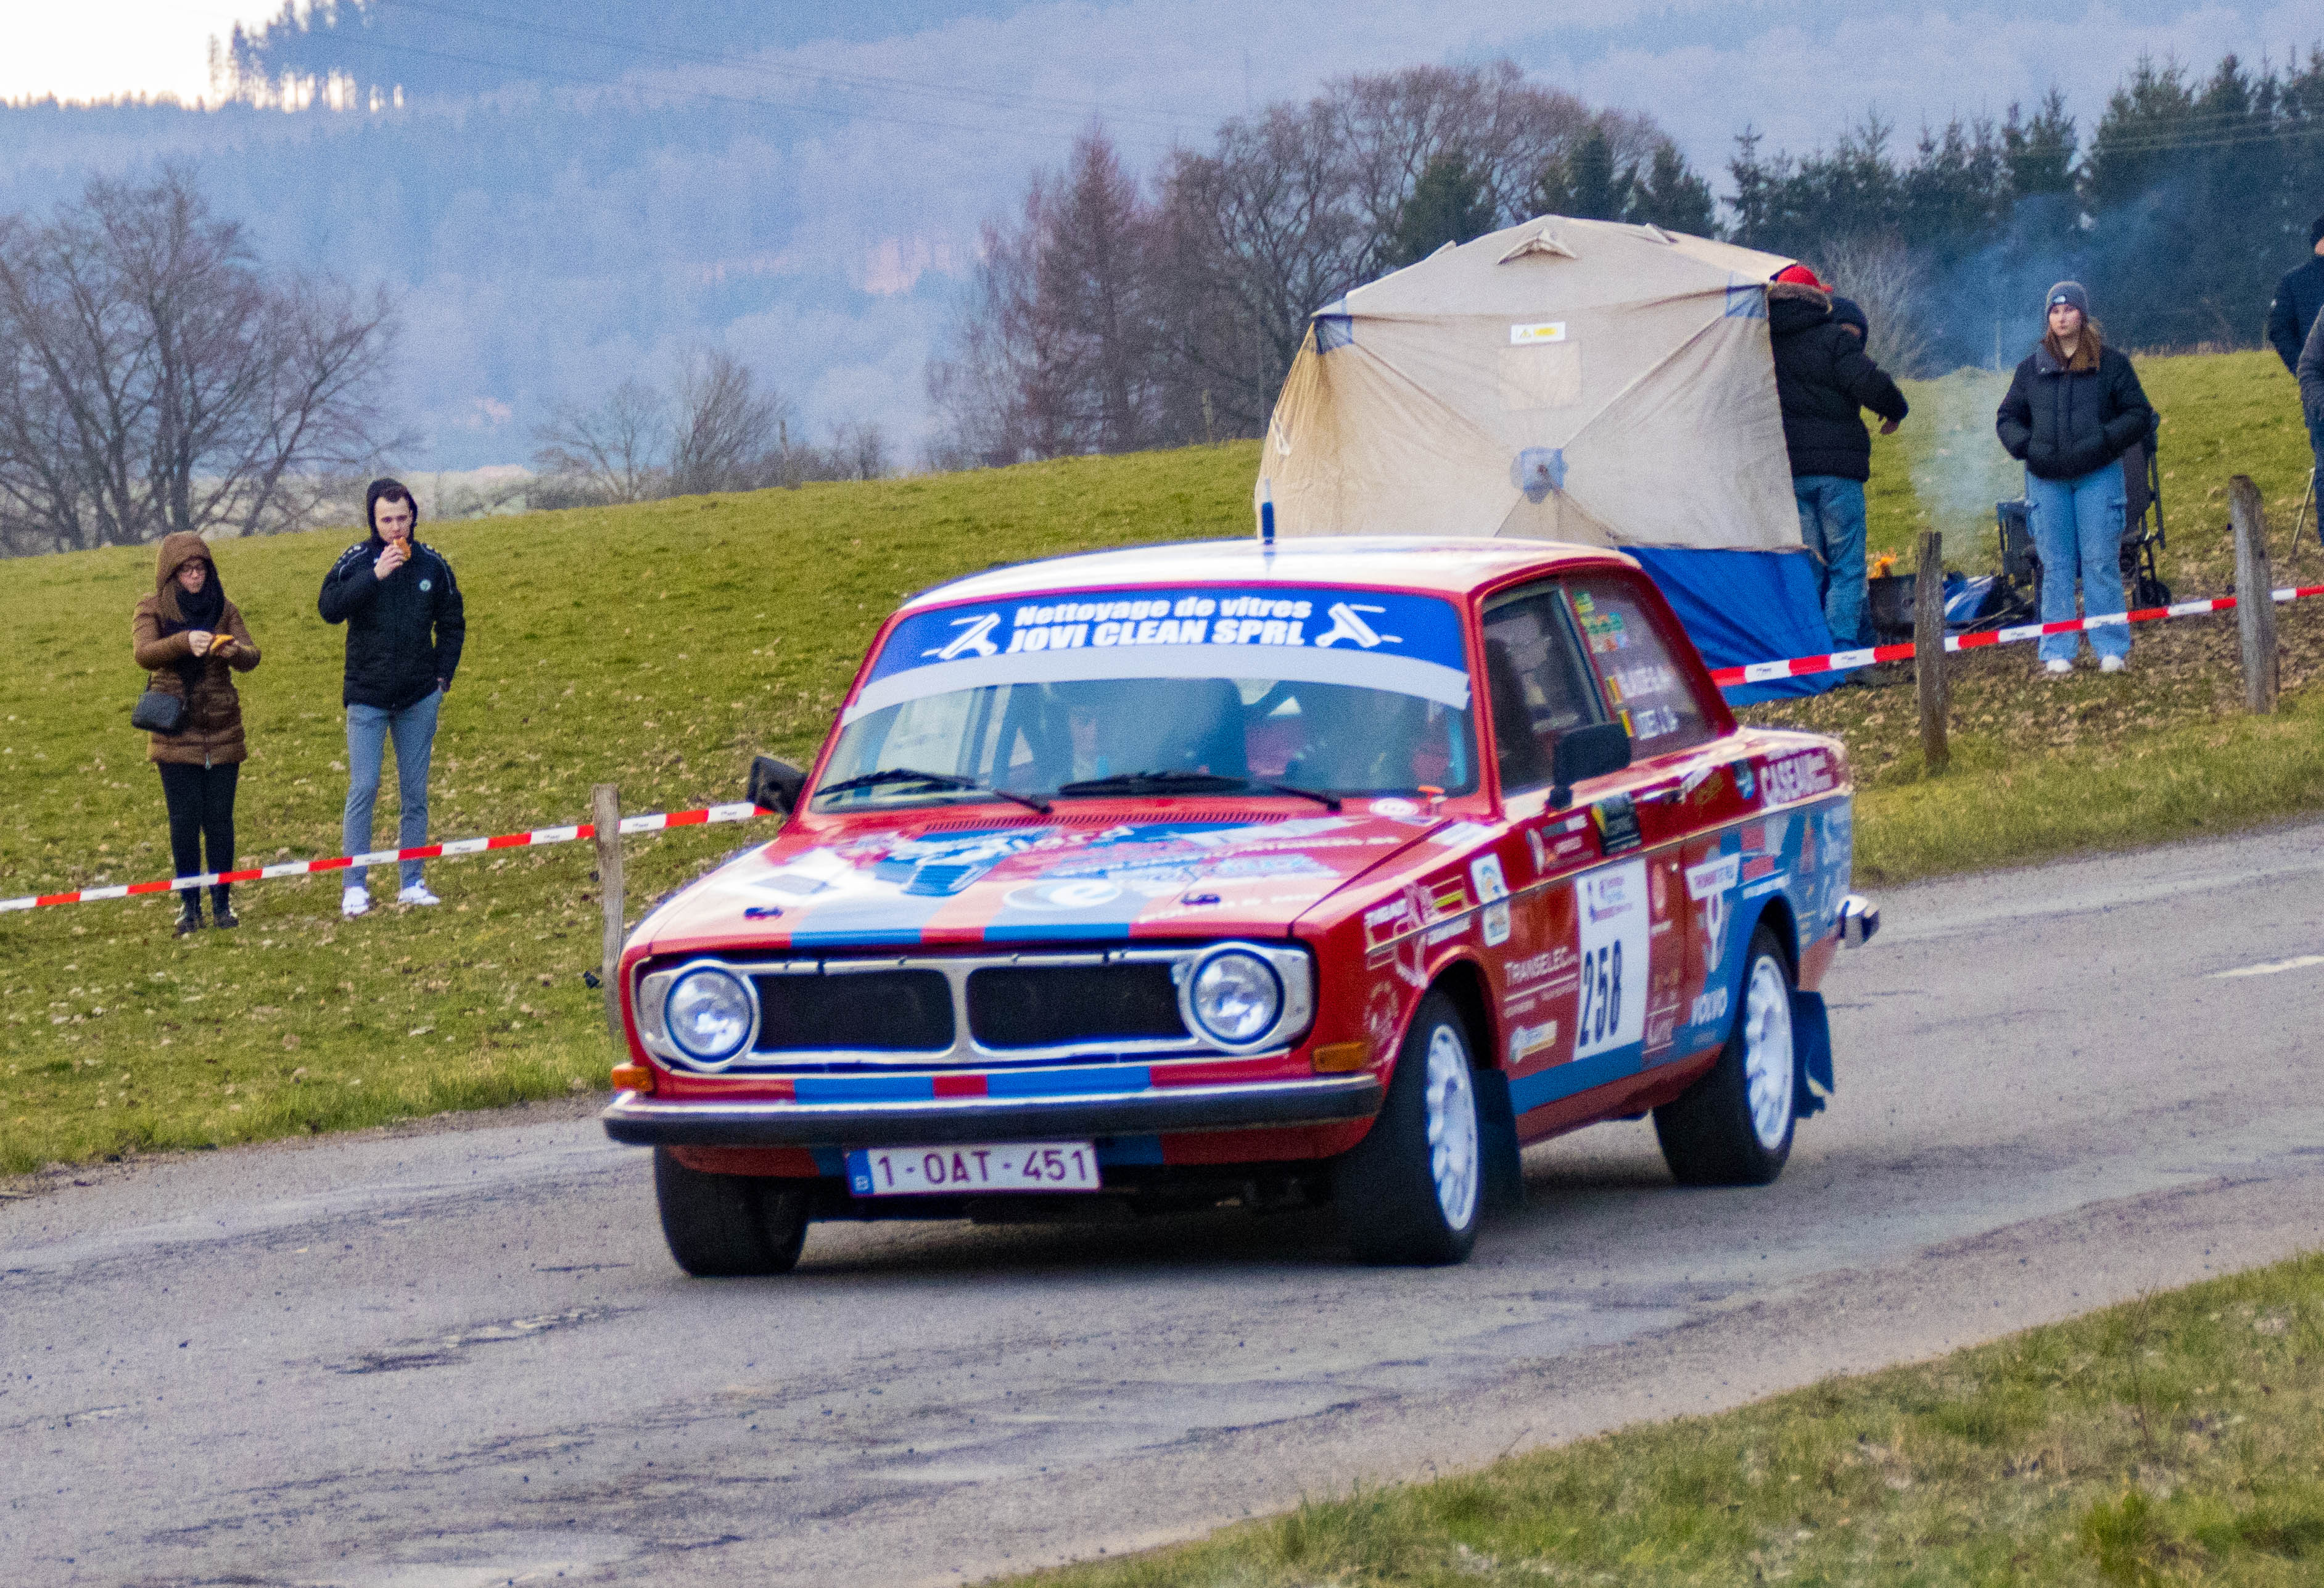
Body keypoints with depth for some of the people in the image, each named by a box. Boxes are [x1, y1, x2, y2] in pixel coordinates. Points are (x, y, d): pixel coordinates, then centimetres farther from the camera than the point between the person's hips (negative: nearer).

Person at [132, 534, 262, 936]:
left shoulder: (224, 609, 6)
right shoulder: (152, 610, -1)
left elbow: (251, 657, -5)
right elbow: (143, 653, -19)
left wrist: (235, 651, -29)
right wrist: (184, 642, -36)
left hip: (222, 730, 2)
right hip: (176, 732, -2)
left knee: (220, 817, 2)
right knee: (184, 819, -2)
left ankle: (222, 902, 9)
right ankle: (189, 905, 5)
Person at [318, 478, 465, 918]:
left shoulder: (432, 564, 3)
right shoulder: (356, 561, -5)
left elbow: (452, 623, 13)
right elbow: (328, 608, -19)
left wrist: (443, 676, 5)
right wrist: (375, 576, -25)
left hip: (419, 699, 3)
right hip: (367, 698, -3)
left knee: (415, 792, 6)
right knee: (363, 788, -7)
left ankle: (412, 882, 12)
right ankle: (355, 886, -4)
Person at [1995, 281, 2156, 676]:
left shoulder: (2110, 363, 4)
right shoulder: (2033, 367, 12)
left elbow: (2140, 416, 3)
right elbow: (2007, 418, 18)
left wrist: (2104, 441, -12)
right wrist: (2025, 447, -2)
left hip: (2098, 476, -2)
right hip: (2047, 479, 2)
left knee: (2101, 562, -3)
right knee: (2055, 566, 2)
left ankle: (2112, 650, 2)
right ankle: (2057, 653, 5)